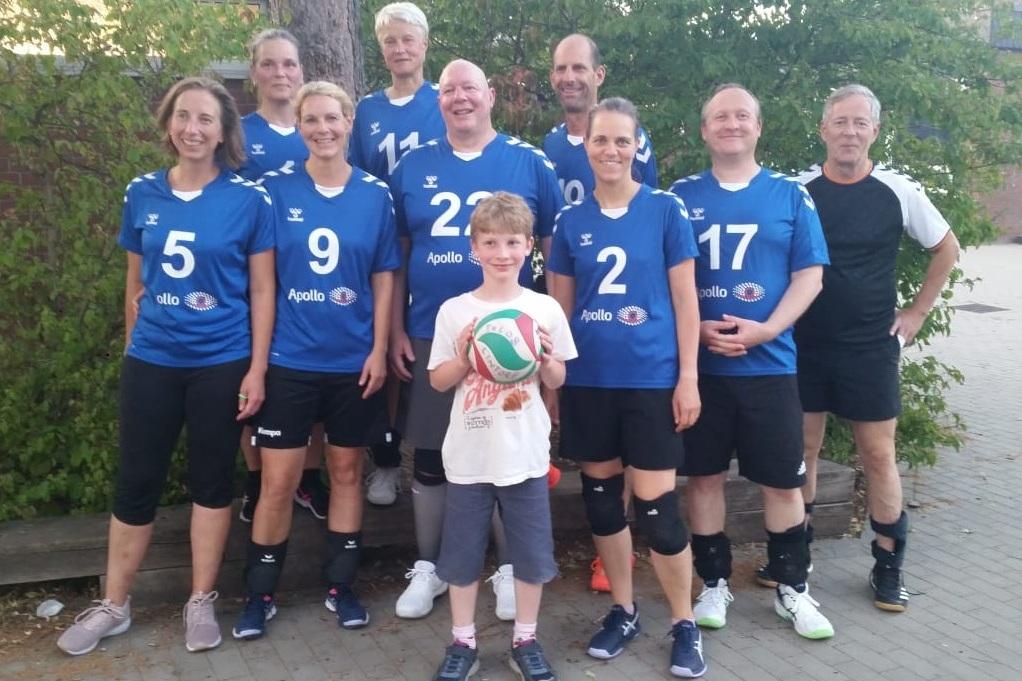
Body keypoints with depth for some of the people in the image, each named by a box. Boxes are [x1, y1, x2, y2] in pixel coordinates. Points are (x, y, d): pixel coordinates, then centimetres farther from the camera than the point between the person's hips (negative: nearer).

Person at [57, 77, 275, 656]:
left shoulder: (250, 200, -6)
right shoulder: (142, 194, 3)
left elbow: (262, 291, -4)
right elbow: (136, 283, 11)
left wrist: (257, 369, -8)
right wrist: (133, 349, 13)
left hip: (222, 363, -2)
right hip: (150, 361, 3)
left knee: (212, 480, 9)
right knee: (136, 482, 9)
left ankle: (202, 602, 24)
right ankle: (114, 605, 25)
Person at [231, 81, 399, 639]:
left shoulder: (375, 195, 1)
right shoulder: (275, 188, -2)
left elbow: (384, 277, 3)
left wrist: (379, 349, -4)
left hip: (354, 360, 1)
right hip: (289, 359, -1)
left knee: (346, 472, 12)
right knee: (278, 480, 3)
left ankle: (340, 586, 26)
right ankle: (259, 594, 20)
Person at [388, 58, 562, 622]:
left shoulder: (529, 163, 1)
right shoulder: (413, 168, 7)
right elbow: (397, 257, 9)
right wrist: (396, 331, 3)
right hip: (429, 338, 2)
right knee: (429, 459, 10)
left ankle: (509, 569, 25)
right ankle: (428, 566, 27)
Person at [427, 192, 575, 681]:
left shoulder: (545, 309, -1)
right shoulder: (454, 311, -2)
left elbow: (556, 382, 6)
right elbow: (438, 382, 4)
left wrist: (547, 359, -14)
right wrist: (463, 357, -14)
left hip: (526, 453, 1)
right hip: (469, 454, 0)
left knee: (532, 553, 10)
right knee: (462, 553, 10)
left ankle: (525, 640, 28)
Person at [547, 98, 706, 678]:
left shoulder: (666, 210, -1)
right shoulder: (571, 221, 6)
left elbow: (684, 298, -1)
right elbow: (560, 307, 9)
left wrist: (688, 376, -6)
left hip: (651, 377, -3)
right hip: (588, 381, 3)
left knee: (656, 504, -2)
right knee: (602, 497, 11)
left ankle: (685, 624, 17)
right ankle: (623, 611, 30)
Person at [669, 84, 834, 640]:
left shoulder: (790, 195, 5)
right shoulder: (682, 196, 6)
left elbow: (809, 274, 1)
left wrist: (766, 329, -14)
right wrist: (695, 328, -12)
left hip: (769, 362, 0)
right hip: (698, 362, 0)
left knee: (782, 481, 6)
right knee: (703, 475, 8)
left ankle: (792, 588, 24)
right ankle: (714, 583, 24)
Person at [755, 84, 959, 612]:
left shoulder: (898, 191, -3)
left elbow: (946, 249, 10)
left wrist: (916, 312, 6)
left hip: (871, 348, -1)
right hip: (803, 345, 1)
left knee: (879, 455, 4)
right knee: (800, 451, 9)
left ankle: (888, 565, 20)